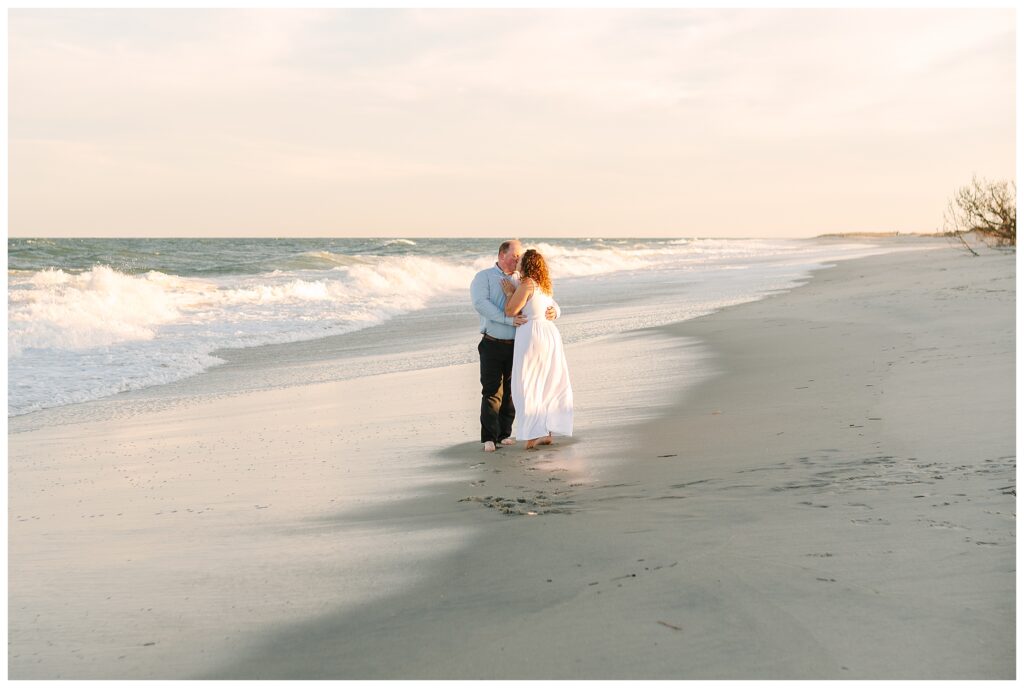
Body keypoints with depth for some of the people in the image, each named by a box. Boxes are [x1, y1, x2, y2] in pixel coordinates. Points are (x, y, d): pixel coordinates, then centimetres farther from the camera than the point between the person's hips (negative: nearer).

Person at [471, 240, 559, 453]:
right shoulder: (484, 277, 1)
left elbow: (548, 301, 11)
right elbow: (480, 303, -17)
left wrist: (553, 311, -15)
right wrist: (508, 319, -27)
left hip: (517, 345, 3)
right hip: (492, 345, -3)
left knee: (511, 391, 6)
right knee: (492, 391, -4)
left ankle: (504, 434, 14)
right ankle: (489, 437, -1)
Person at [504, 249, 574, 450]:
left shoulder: (527, 284, -12)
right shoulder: (546, 285, 13)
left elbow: (510, 311, -12)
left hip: (532, 334, -8)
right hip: (550, 332, 8)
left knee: (527, 386, 0)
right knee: (549, 385, 13)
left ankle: (536, 434, -2)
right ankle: (547, 431, 15)